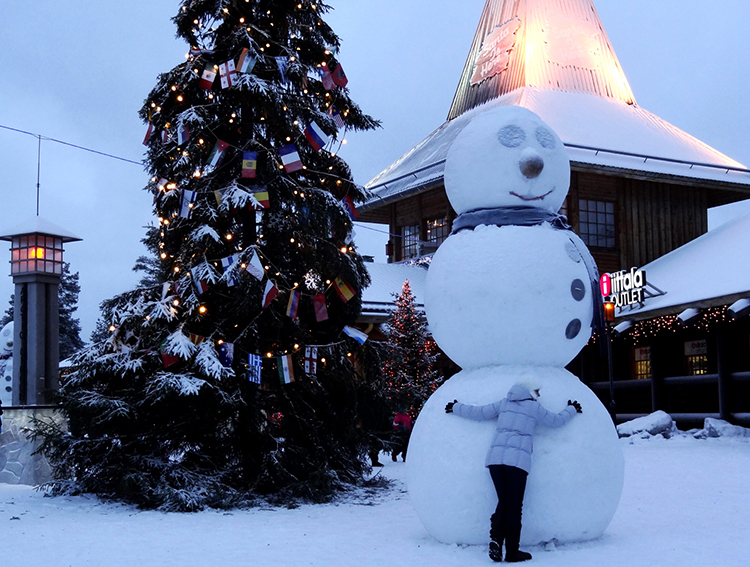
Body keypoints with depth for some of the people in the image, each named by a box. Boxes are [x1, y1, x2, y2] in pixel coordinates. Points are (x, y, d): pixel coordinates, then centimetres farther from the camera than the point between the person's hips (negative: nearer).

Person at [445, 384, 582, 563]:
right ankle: (512, 551, 4)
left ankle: (496, 538, -8)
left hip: (495, 458, 4)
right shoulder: (534, 407, 6)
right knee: (514, 507, 2)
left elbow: (478, 412, 18)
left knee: (503, 503, 12)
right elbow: (557, 421, 17)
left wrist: (456, 408, 34)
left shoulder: (503, 404, 16)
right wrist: (571, 409, 37)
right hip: (518, 461, -4)